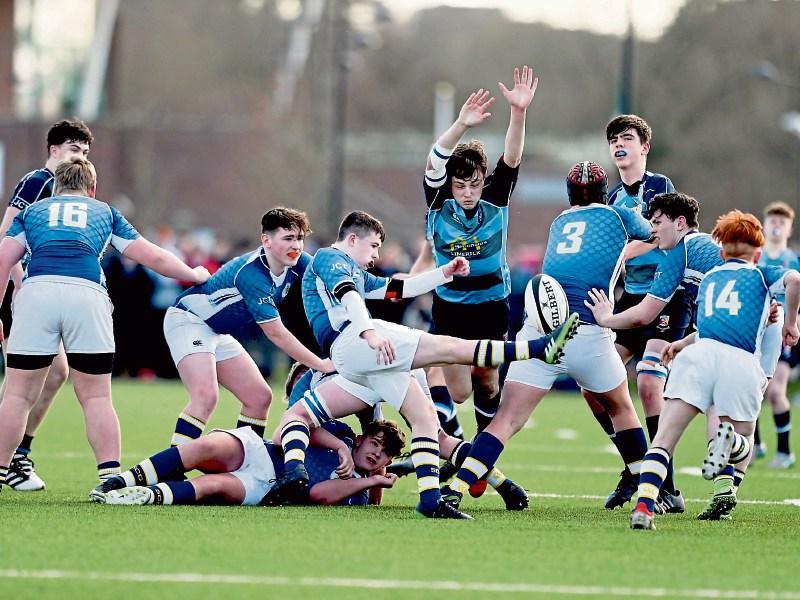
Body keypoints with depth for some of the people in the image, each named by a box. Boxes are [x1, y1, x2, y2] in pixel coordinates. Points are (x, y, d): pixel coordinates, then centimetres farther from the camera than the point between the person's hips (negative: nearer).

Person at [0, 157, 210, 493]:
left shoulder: (32, 211, 28)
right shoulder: (105, 213, 29)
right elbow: (153, 257, 30)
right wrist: (195, 275, 46)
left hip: (36, 290, 0)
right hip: (87, 293, 0)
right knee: (97, 399, 5)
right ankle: (110, 476, -4)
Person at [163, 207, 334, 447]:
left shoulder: (297, 264, -7)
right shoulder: (252, 273, -31)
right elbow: (275, 333, -29)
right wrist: (321, 365, -24)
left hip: (218, 332, 10)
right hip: (189, 320, -10)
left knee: (259, 397, 7)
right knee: (206, 396, -29)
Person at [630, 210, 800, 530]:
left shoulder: (708, 278, 33)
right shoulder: (761, 275, 22)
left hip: (700, 353, 2)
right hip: (741, 363, -2)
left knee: (664, 438, -3)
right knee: (743, 442, 15)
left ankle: (644, 505, -25)